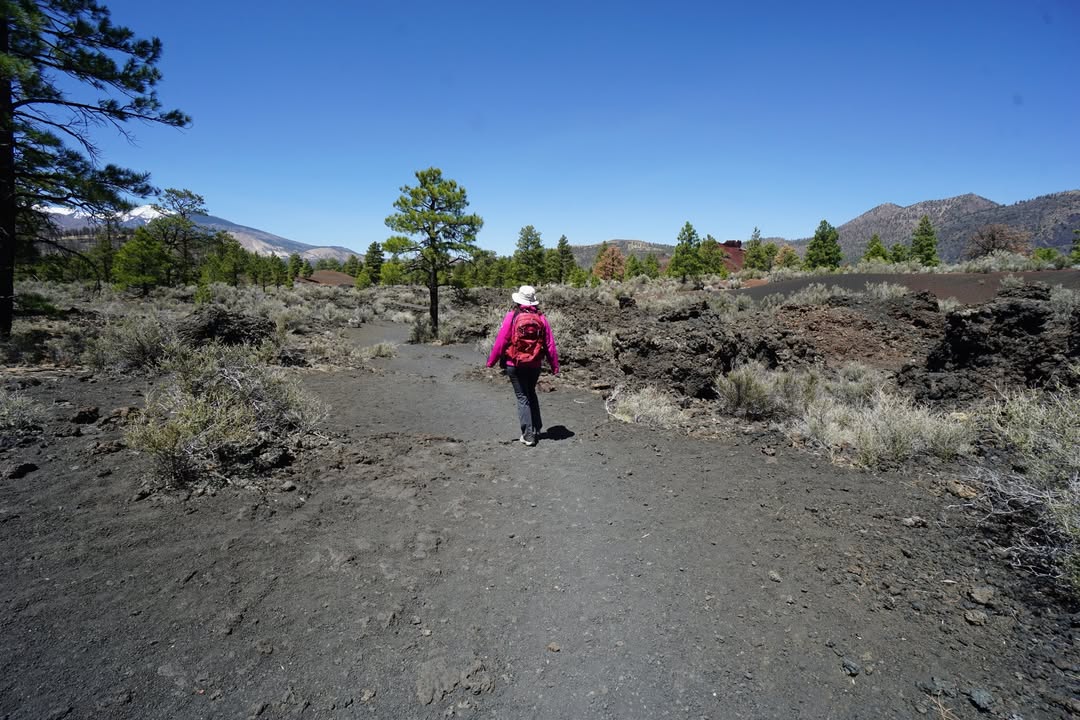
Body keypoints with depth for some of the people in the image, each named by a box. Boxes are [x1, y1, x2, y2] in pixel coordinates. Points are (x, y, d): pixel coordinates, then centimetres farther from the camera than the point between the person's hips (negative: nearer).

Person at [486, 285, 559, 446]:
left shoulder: (512, 317, -10)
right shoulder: (541, 318, -1)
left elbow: (500, 341, -9)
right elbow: (550, 345, 0)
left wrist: (491, 361, 1)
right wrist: (555, 366, 8)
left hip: (515, 365, -3)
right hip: (535, 365, 3)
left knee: (522, 398, 5)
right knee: (531, 394, 23)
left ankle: (528, 435, 2)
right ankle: (536, 429, 29)